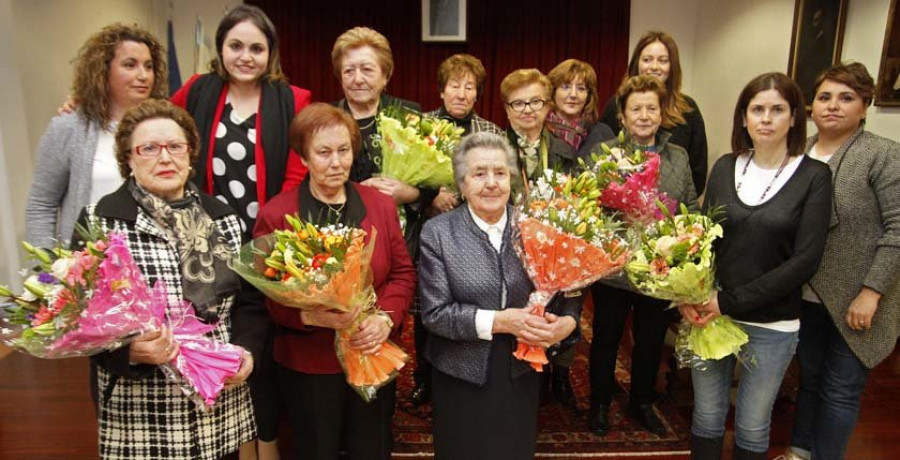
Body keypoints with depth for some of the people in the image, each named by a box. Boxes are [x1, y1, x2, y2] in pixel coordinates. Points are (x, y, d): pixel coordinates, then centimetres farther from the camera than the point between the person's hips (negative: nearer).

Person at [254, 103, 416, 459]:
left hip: (374, 357, 3)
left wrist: (386, 317, -16)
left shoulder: (381, 205, 0)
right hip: (307, 364, -2)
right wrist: (310, 315, -26)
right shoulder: (275, 215, -8)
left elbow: (403, 273, 2)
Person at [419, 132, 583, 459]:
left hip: (523, 372, 2)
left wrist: (567, 322, -19)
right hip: (462, 376, -2)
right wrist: (498, 321, -22)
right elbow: (434, 313, -14)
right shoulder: (438, 232, -10)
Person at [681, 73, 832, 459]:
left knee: (752, 427, 12)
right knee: (706, 417, 13)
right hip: (711, 315, 2)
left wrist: (731, 302, -18)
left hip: (771, 325, -2)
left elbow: (806, 258, -12)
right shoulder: (724, 168, 3)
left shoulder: (814, 176, -6)